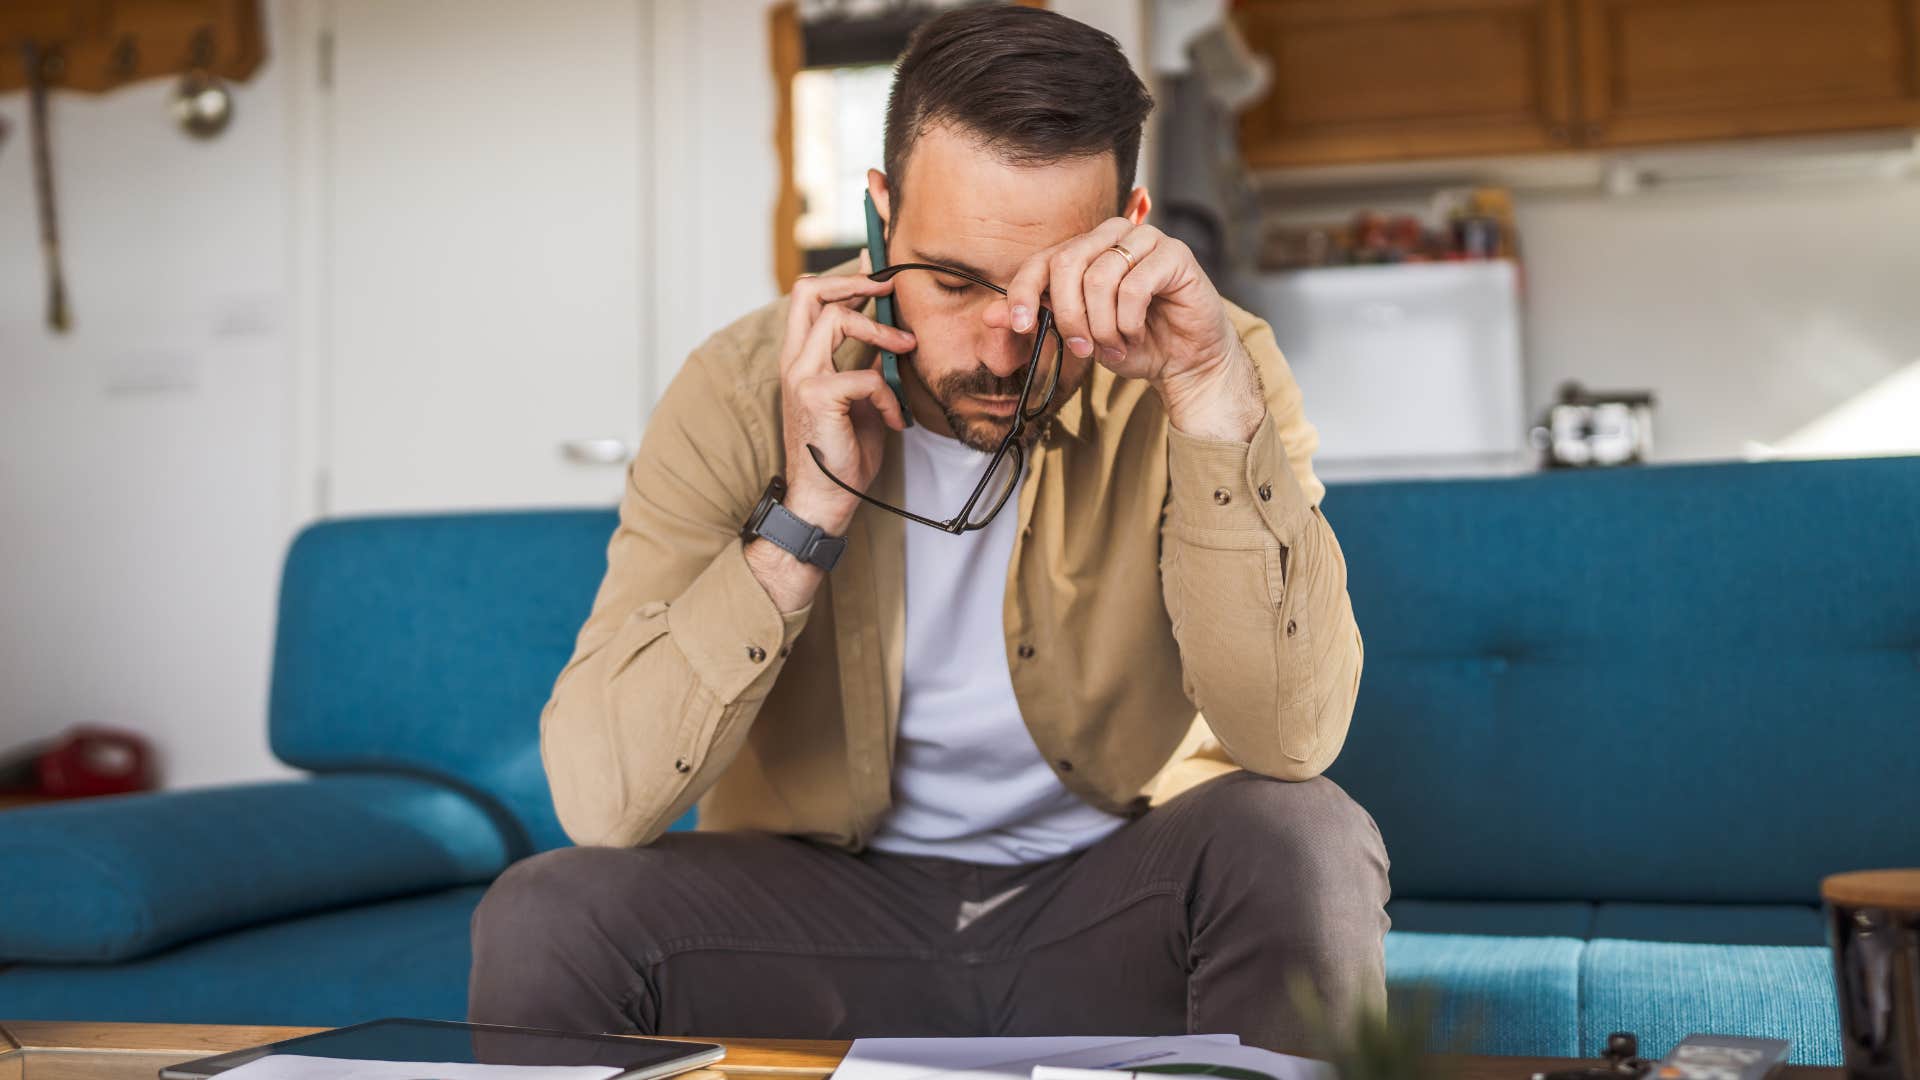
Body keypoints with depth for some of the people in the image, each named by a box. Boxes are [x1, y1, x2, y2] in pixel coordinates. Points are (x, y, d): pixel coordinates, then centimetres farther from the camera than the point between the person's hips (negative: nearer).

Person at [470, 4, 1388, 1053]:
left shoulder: (1215, 369, -12)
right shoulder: (743, 391, -12)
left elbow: (1293, 739, -25)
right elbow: (600, 797, -19)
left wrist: (1215, 393, -32)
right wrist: (807, 515, -27)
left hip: (1118, 903, 1)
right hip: (833, 898, 0)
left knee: (1307, 846, -29)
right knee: (541, 919, -25)